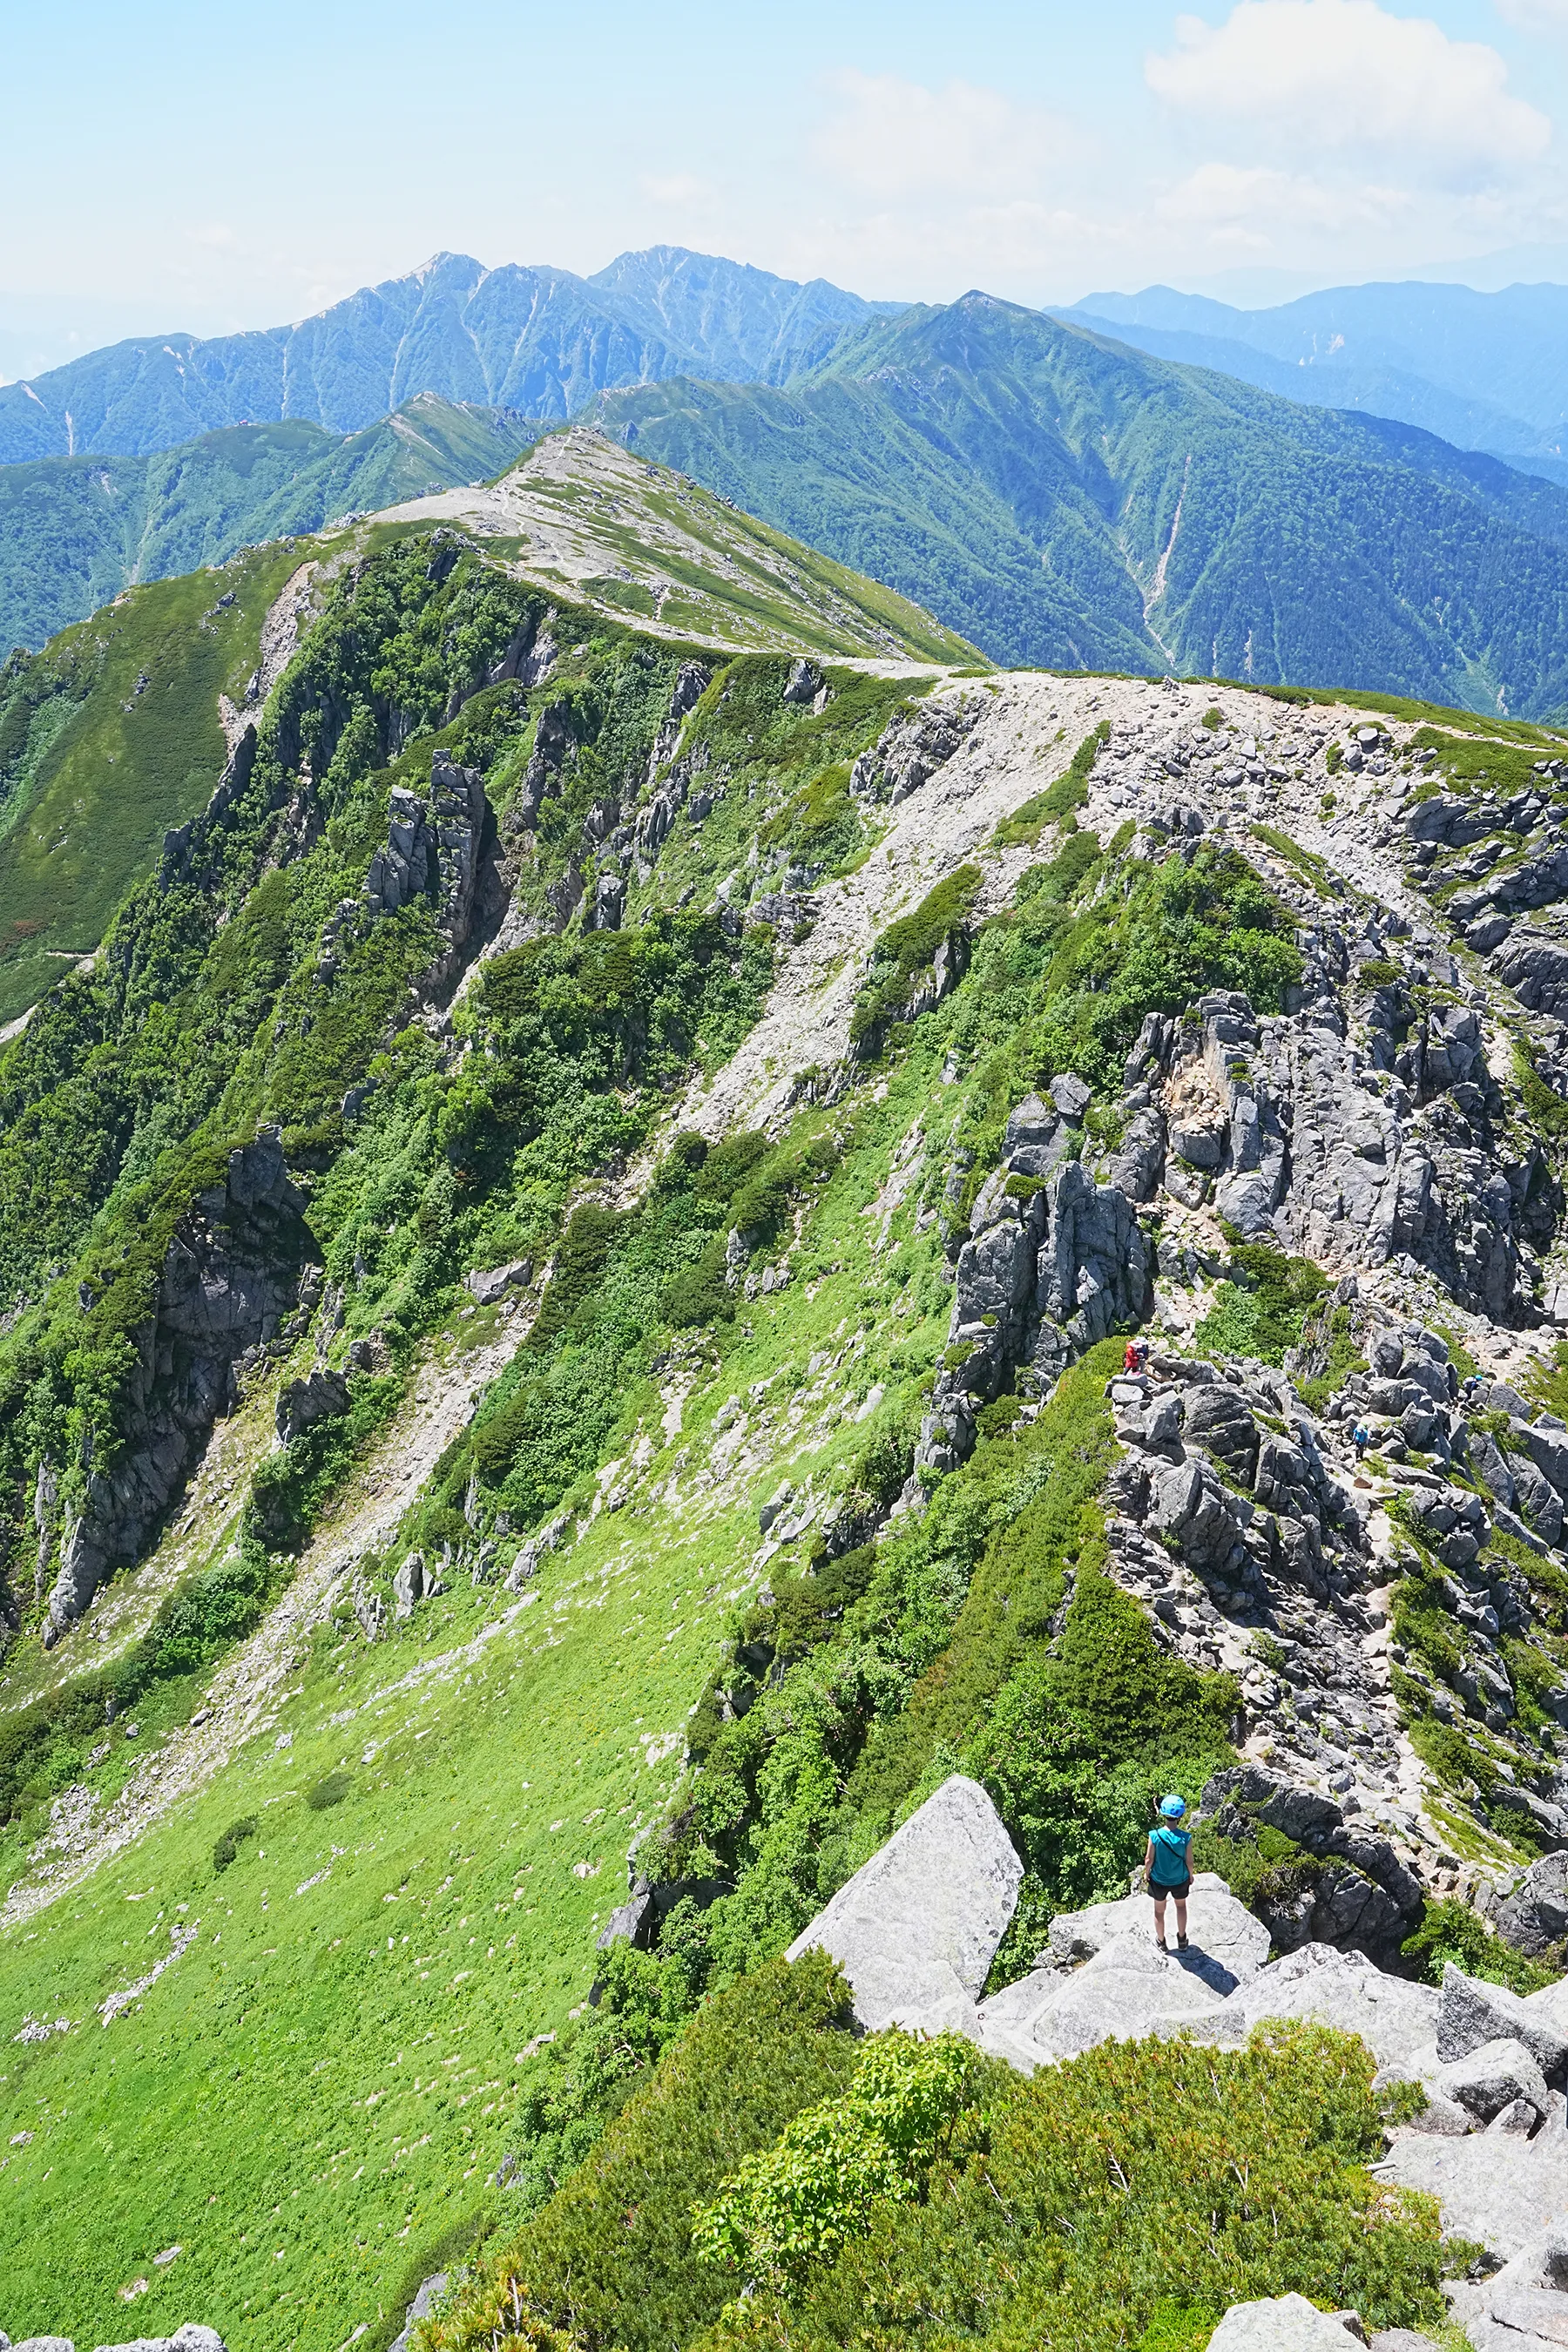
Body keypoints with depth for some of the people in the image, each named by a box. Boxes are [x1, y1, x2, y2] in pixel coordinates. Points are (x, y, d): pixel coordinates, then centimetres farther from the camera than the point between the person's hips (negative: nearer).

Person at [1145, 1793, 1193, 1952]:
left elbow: (1149, 1859, -15)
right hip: (1180, 1880, 0)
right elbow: (1189, 1861, -13)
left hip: (1159, 1880, 0)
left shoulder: (1155, 1836, -28)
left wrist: (1146, 1873, 5)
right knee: (1181, 1906, 31)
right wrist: (1191, 1876, 8)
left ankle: (1161, 1942, 45)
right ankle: (1182, 1940, 46)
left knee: (1159, 1910, 25)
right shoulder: (1186, 1838, -27)